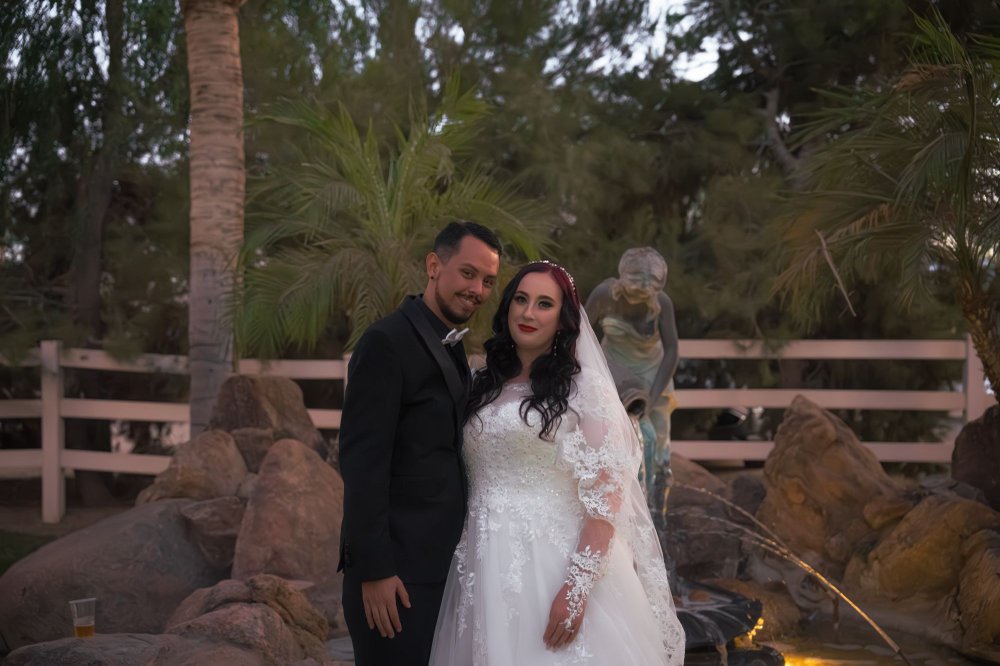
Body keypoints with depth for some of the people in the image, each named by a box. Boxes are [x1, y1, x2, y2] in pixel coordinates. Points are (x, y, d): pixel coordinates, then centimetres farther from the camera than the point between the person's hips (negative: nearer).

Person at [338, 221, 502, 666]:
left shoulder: (452, 349, 14)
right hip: (396, 568, -9)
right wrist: (373, 569, -21)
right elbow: (362, 461, -18)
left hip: (440, 562, 9)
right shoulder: (387, 342, -13)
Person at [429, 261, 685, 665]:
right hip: (489, 568, 5)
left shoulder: (584, 389, -6)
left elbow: (607, 498, -12)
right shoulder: (484, 386, 11)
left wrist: (577, 587, -20)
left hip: (555, 565, -5)